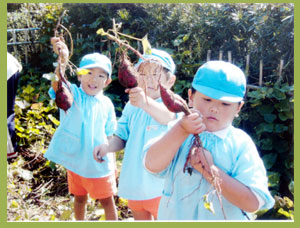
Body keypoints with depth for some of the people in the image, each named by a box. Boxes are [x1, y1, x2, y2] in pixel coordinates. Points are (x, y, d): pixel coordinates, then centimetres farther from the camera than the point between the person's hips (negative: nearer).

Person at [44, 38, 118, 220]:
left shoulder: (106, 104, -3)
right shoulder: (72, 95, -11)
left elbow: (109, 135, 5)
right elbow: (58, 84, -34)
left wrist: (112, 161, 7)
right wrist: (62, 59, -50)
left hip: (99, 164, 1)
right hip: (75, 161, 0)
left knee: (107, 200, 12)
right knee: (80, 199, 20)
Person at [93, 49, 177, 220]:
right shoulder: (131, 107, 3)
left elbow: (169, 117, -40)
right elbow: (122, 137, 11)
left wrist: (146, 103, -60)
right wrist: (108, 147, -11)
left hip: (160, 185, -6)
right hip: (135, 182, 6)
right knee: (140, 219, 25)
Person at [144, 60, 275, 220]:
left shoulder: (240, 143, -14)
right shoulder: (177, 131, -10)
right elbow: (152, 165, -26)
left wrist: (210, 170, -26)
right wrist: (182, 130, -35)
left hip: (225, 218, -1)